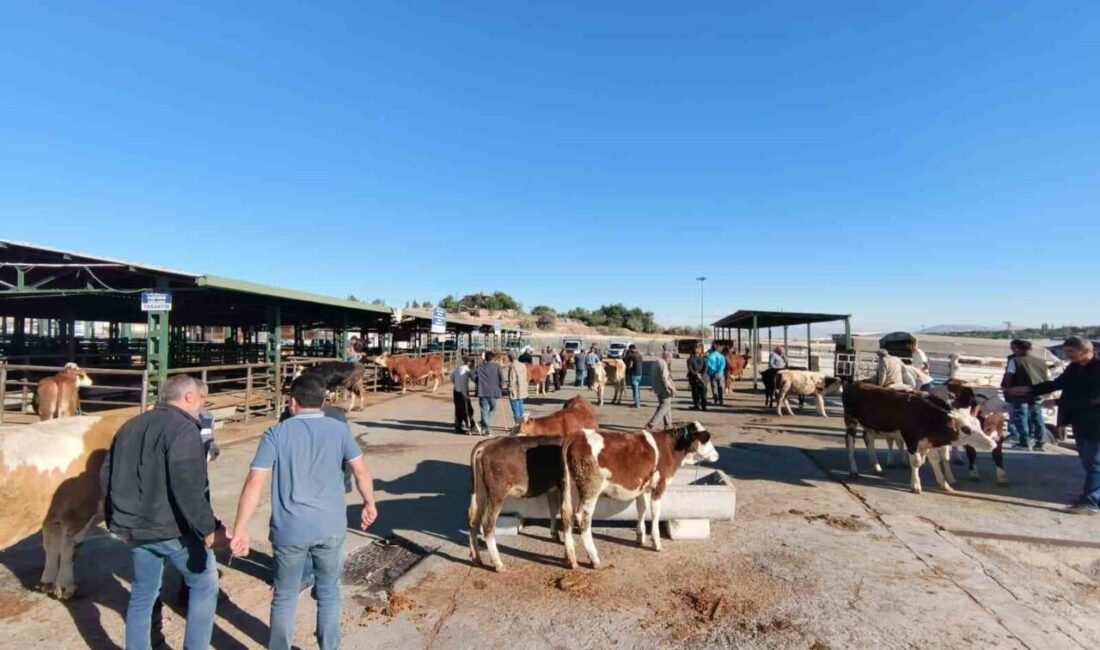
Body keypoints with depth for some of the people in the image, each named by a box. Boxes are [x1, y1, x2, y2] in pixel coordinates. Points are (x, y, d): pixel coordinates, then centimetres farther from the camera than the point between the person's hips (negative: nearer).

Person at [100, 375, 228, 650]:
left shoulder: (131, 425, 11)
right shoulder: (184, 428, -18)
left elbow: (107, 475, 19)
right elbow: (187, 487, -27)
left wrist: (118, 518, 29)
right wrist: (209, 529, -23)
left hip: (135, 526, 8)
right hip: (173, 528, -8)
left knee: (142, 592, 21)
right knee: (204, 585, 10)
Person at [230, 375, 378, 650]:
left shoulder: (277, 433, -4)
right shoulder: (339, 429, -1)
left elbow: (255, 482, -10)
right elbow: (361, 471, 2)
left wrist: (240, 529, -7)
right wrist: (369, 504, 15)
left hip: (289, 530, -1)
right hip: (331, 527, 1)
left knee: (284, 598, 18)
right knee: (329, 593, 19)